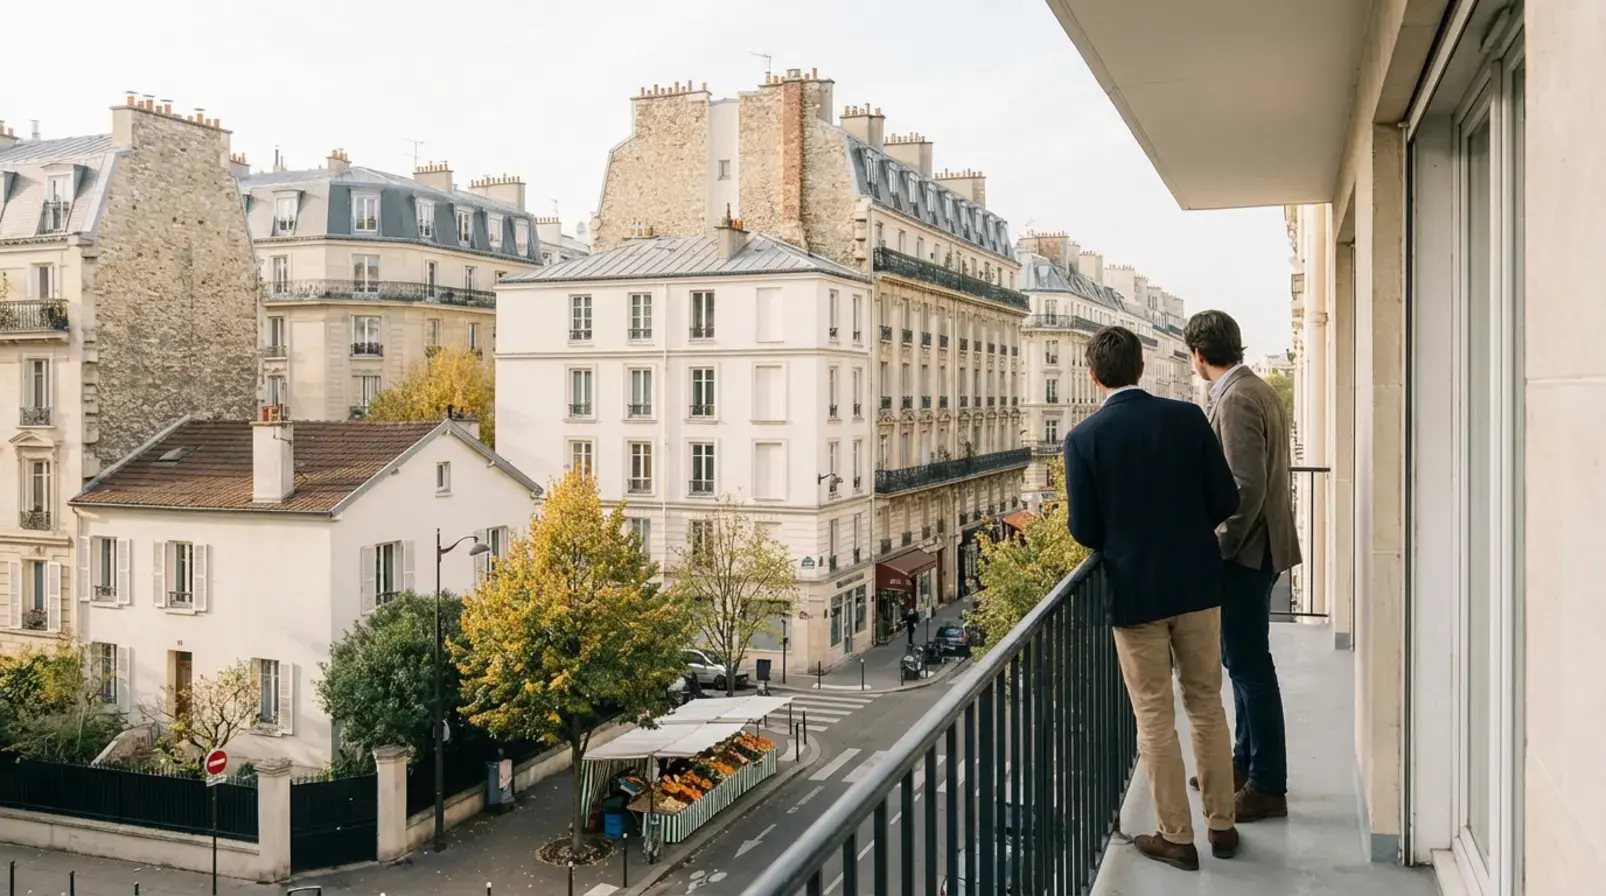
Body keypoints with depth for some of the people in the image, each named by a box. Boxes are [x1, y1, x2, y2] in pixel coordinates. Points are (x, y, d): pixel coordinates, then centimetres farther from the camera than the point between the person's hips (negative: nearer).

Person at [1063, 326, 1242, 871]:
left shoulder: (1084, 438, -11)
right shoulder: (1187, 418, -5)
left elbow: (1084, 530, -10)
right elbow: (1225, 501, -2)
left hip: (1133, 590, -3)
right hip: (1196, 582, 3)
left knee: (1154, 717, 8)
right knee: (1206, 704, 17)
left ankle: (1176, 836, 17)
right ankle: (1222, 824, 26)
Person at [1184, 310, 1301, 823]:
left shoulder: (1235, 399, -19)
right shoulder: (1258, 390, 13)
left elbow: (1246, 486, -25)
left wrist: (1222, 545, -16)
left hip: (1245, 552, -10)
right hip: (1256, 547, 10)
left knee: (1249, 665, -2)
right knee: (1244, 661, 18)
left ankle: (1268, 786, 8)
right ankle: (1246, 763, 30)